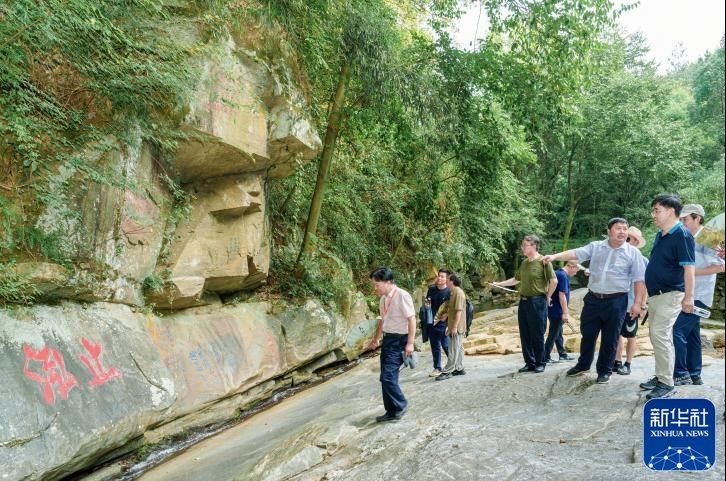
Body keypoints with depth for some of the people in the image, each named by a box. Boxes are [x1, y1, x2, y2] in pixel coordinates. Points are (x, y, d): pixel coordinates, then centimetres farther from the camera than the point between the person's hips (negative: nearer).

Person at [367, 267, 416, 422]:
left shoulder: (402, 296, -17)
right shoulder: (383, 298, 8)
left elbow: (411, 319, -17)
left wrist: (410, 343, -19)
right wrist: (376, 338, 30)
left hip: (398, 340, -8)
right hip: (387, 339, 8)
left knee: (388, 376, -12)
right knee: (386, 378, 11)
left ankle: (401, 405, 10)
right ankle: (391, 412, 23)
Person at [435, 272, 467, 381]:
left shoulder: (458, 292, -17)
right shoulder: (454, 292, 14)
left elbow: (459, 310, -22)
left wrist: (455, 327, -24)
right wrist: (450, 326, 21)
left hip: (457, 327, -10)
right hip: (454, 326, 10)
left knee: (453, 350, -6)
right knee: (458, 348, 14)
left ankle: (447, 372, -5)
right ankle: (459, 369, 22)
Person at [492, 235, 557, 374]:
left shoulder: (543, 261, -11)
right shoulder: (524, 263, 11)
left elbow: (554, 281, -13)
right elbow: (516, 279, 23)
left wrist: (547, 297, -6)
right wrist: (499, 284, 22)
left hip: (537, 302, -7)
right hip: (523, 302, 7)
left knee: (537, 335, 1)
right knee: (525, 335, 10)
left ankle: (540, 363, 16)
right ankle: (530, 363, 20)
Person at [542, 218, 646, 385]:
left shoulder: (633, 253, -2)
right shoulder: (595, 247, 4)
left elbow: (639, 280, -2)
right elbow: (575, 253, -8)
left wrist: (637, 303, -8)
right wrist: (554, 256, -24)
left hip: (616, 301, -2)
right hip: (593, 299, 2)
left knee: (609, 338, 6)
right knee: (587, 334, 13)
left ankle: (604, 371, 22)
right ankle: (583, 365, 32)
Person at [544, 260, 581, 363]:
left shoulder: (557, 273, 11)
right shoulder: (563, 276, -18)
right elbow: (562, 295, -23)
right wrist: (565, 313, -20)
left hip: (553, 309, 10)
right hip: (557, 311, -10)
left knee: (558, 333, 18)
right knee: (553, 335, -3)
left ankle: (562, 354, 28)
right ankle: (546, 357, 2)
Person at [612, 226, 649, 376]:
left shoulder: (642, 261, -6)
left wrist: (642, 305, -9)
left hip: (631, 306, -4)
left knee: (630, 337, 8)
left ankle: (628, 364, 18)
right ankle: (617, 362, 22)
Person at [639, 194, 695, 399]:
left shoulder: (682, 236, -15)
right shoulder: (660, 236, 12)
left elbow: (689, 268, -19)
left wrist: (688, 297, -22)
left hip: (669, 295, -9)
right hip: (655, 295, 9)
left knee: (660, 335, -11)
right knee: (659, 337, 14)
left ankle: (666, 383, -3)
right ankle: (660, 376, 25)